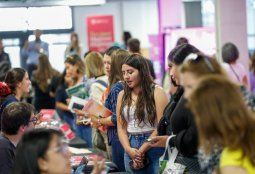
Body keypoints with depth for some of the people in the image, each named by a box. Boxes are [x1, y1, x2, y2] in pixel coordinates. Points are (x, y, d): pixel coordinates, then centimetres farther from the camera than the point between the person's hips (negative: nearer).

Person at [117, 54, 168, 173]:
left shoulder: (157, 92, -4)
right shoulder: (122, 95, 10)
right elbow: (121, 127, 7)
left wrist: (142, 150, -13)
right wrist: (129, 149, -10)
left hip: (154, 147, -4)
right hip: (130, 147, 4)